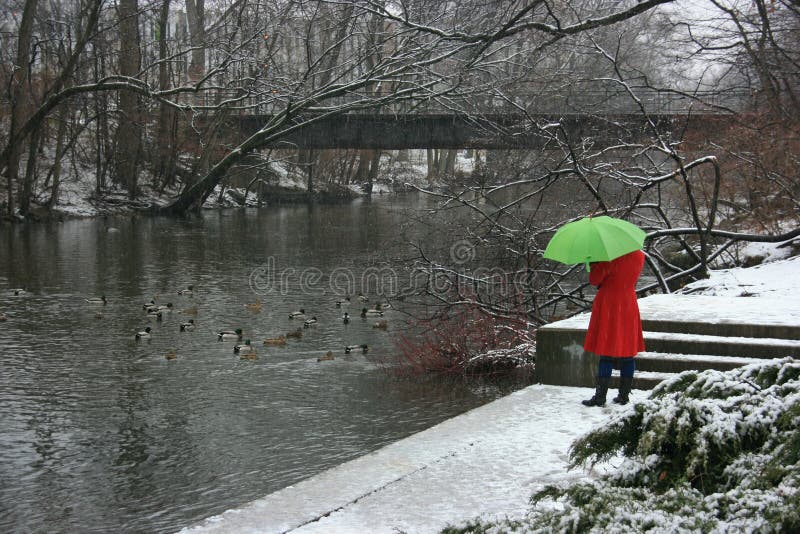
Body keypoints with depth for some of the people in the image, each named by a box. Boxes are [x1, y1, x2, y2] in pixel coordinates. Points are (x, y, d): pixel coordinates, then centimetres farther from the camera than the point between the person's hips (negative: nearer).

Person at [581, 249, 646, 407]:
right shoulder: (639, 256, 2)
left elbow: (594, 279, -10)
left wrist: (595, 262, 2)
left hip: (609, 306, -5)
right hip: (629, 306, 5)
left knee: (606, 354, -3)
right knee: (627, 354, 9)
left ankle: (600, 397, 0)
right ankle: (624, 395, 14)